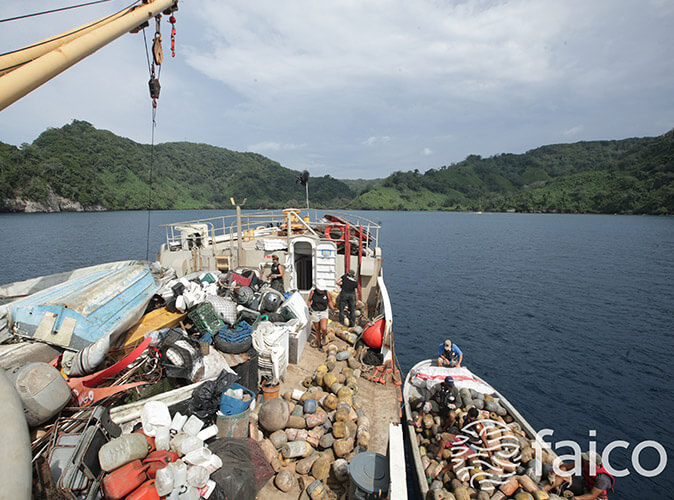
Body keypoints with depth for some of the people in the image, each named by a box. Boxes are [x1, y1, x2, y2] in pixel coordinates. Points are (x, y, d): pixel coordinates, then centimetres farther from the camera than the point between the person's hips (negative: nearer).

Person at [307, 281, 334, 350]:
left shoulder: (326, 292, -11)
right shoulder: (313, 292, -13)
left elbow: (329, 301, 5)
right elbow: (309, 300, 1)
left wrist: (333, 309, -6)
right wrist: (309, 307, -16)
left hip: (324, 312, 0)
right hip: (315, 313, 0)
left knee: (324, 329, -18)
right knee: (317, 330, 8)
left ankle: (323, 336, 18)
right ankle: (320, 345, 29)